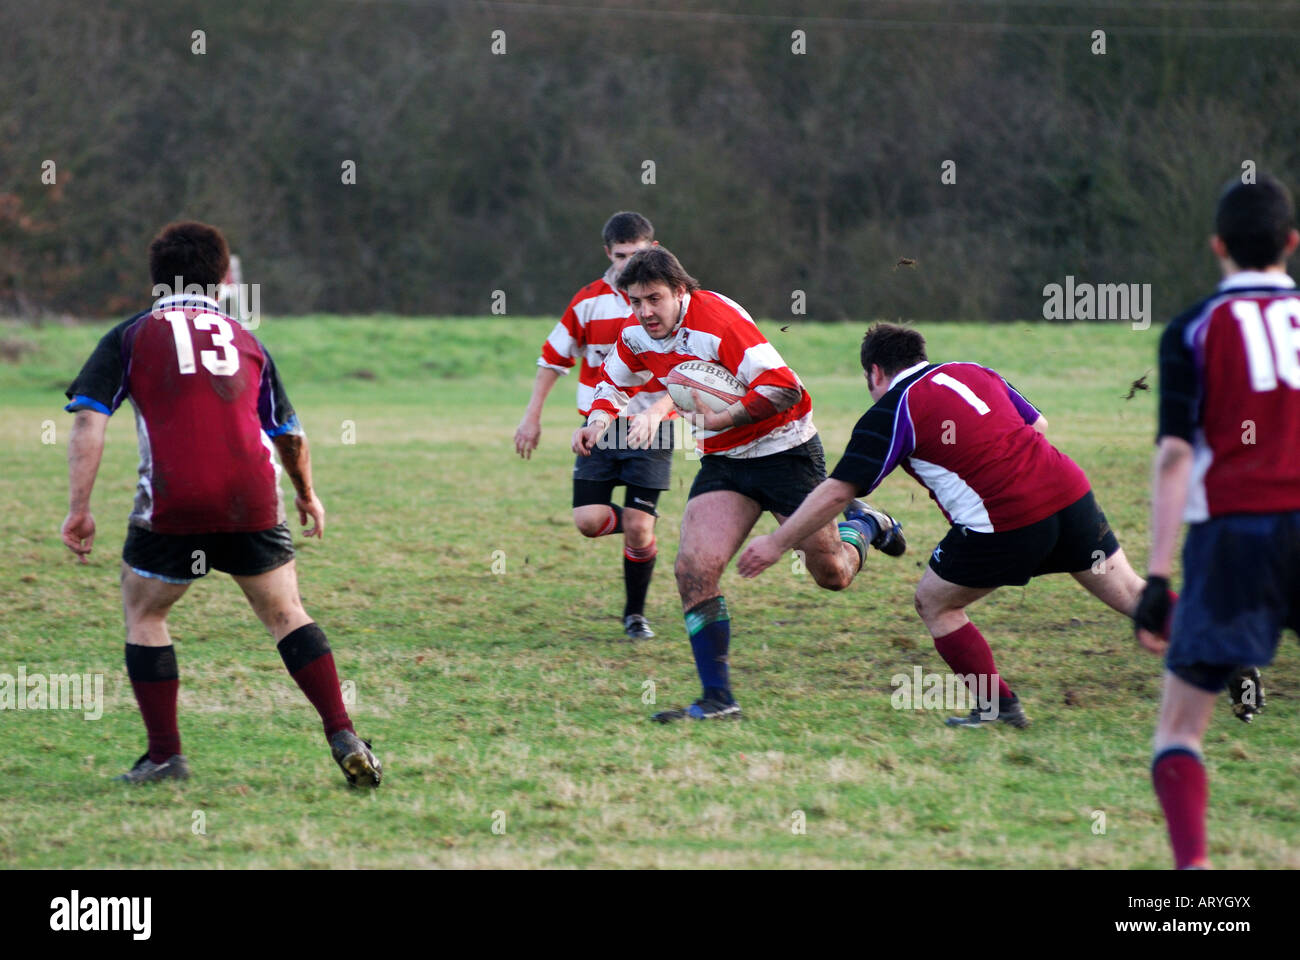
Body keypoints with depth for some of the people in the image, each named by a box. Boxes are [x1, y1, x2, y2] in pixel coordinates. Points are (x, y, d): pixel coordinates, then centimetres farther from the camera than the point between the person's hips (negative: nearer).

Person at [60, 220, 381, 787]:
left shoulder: (129, 337, 10)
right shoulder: (245, 341, 19)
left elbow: (89, 420, -2)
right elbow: (290, 435, 25)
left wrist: (78, 508, -3)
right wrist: (307, 495, 42)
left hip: (172, 503, -2)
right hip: (252, 500, 2)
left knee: (143, 614, 17)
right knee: (286, 614, 14)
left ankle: (165, 755, 12)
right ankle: (342, 736, 2)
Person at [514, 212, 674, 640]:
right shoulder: (588, 301, 0)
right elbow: (553, 357, 10)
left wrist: (656, 411, -26)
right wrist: (532, 418, 7)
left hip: (650, 431, -2)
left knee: (639, 528, -8)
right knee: (589, 520, -11)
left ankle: (635, 613, 12)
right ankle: (639, 523, 23)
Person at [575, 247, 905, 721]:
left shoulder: (719, 321, -26)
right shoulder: (636, 335, -4)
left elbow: (783, 387, -30)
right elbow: (614, 382, 16)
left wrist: (724, 418, -31)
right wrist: (599, 420, -5)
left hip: (784, 449, -6)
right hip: (723, 462, 6)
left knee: (831, 574, 5)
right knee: (694, 569, -15)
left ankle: (865, 524, 42)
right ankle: (717, 698, -8)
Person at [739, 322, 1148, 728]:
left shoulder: (890, 412, 0)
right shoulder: (974, 371, 18)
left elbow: (837, 491, -4)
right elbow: (1037, 423, 25)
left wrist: (776, 543, 2)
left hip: (1006, 523, -6)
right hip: (1069, 492, 6)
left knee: (933, 604, 14)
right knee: (1129, 594, 14)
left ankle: (996, 705, 12)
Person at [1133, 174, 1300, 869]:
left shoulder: (1194, 330, 4)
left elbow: (1175, 453, -5)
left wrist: (1157, 577, -8)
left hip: (1232, 532, -2)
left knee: (1179, 730, 4)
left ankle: (1191, 863, -17)